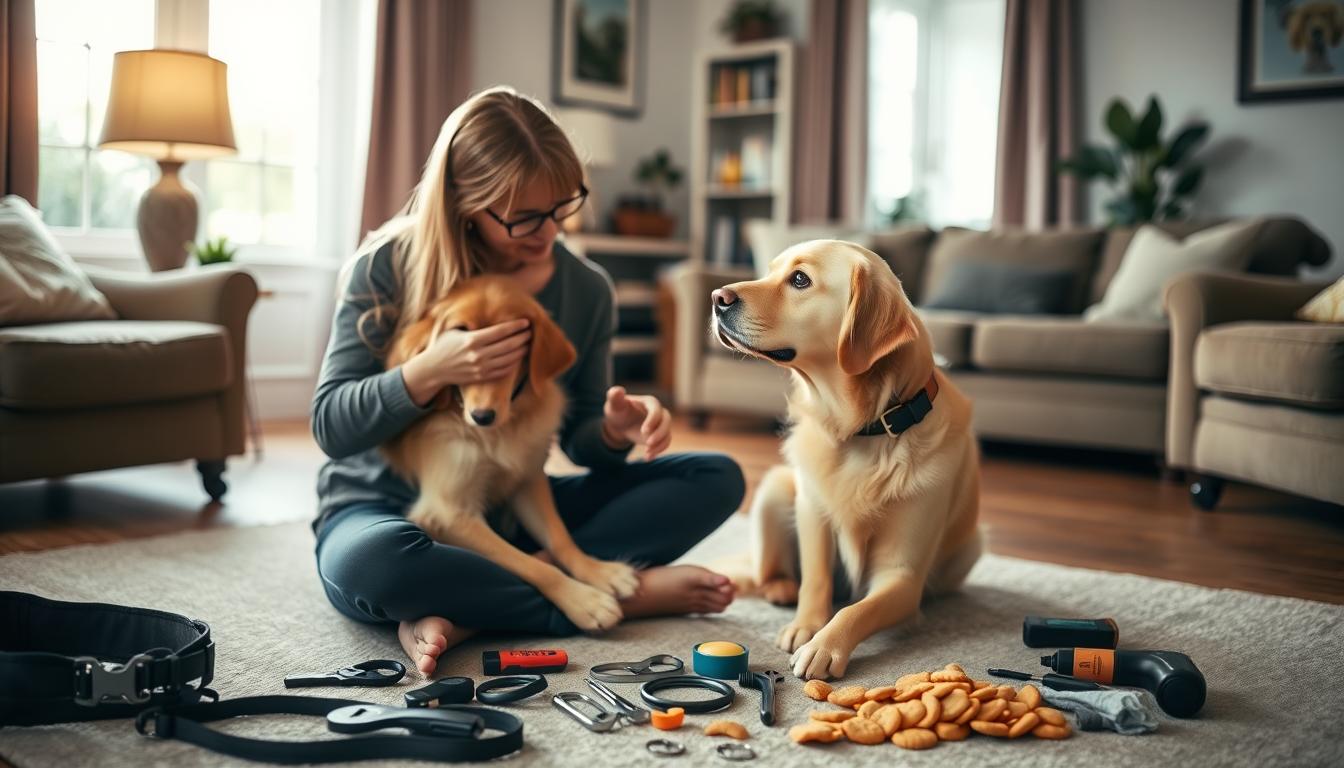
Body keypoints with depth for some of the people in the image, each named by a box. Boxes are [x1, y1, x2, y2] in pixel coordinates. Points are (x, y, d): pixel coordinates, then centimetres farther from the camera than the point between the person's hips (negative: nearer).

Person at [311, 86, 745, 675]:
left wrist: (615, 431, -21)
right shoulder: (387, 266, -13)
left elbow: (579, 440, 4)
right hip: (387, 507, -3)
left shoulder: (586, 289, -3)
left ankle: (459, 610, -25)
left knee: (717, 479, -10)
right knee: (367, 561, -41)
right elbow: (331, 427, -14)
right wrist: (428, 373, -32)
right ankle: (625, 593, -23)